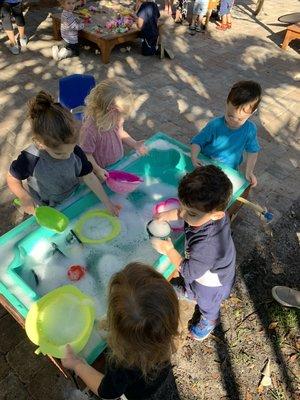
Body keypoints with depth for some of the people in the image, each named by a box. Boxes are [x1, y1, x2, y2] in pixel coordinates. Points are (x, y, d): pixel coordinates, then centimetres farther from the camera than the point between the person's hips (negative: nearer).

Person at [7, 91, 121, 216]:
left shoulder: (76, 152, -26)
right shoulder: (30, 160, -33)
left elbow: (89, 177, -16)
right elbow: (12, 178, -14)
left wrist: (108, 203, -15)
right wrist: (24, 197, -30)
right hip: (46, 210, -2)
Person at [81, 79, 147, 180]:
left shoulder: (117, 120, -13)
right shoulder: (90, 130, -33)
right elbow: (86, 155, -22)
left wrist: (135, 144, -4)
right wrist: (97, 170, -27)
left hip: (120, 163, 6)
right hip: (104, 172, -6)